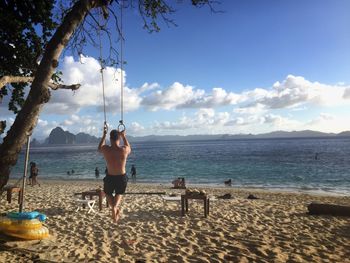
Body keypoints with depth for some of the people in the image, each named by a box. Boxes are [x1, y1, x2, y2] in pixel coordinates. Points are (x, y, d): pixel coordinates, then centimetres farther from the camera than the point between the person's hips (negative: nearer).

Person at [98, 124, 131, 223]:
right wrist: (124, 136, 18)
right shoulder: (124, 149, -15)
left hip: (110, 177, 0)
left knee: (108, 193, 29)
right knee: (119, 193, 29)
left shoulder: (106, 149, -14)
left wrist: (104, 134, 19)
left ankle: (114, 207, 1)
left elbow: (99, 148, 13)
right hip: (122, 177, 1)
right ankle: (115, 207, -1)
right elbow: (129, 149, 12)